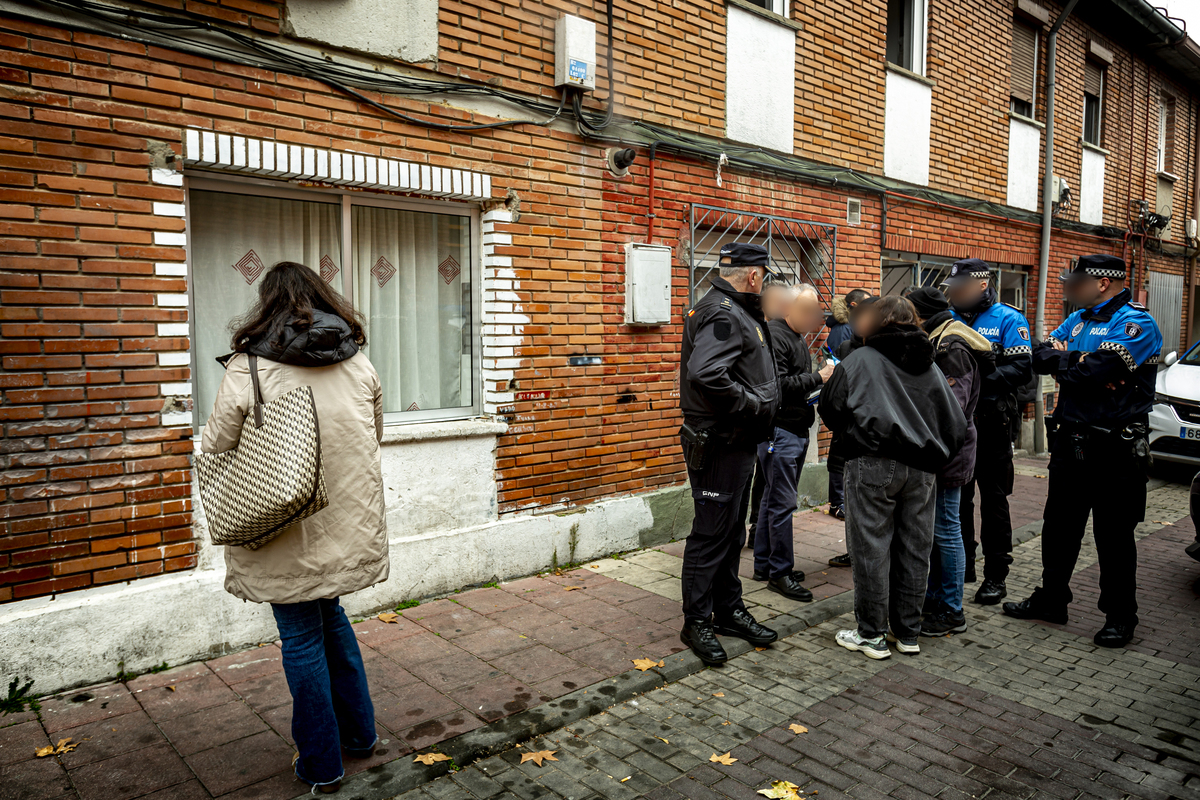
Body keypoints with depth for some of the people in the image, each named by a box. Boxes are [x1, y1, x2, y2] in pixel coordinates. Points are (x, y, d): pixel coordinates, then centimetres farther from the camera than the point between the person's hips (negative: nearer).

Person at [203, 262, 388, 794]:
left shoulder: (247, 370, -13)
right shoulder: (359, 363, 0)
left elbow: (216, 451, -5)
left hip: (288, 536, -4)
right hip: (349, 527, 4)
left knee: (303, 639, 10)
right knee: (331, 616, 25)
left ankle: (321, 765, 26)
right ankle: (359, 732, 36)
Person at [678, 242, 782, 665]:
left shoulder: (735, 311, 15)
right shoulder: (723, 314, -19)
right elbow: (705, 375, -34)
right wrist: (753, 404, -22)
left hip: (737, 444, 11)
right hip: (719, 445, -11)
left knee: (731, 532, 18)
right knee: (711, 534, -1)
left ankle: (728, 610, 32)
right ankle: (697, 622, 12)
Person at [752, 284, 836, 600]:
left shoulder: (797, 337, 18)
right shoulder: (774, 335, -14)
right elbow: (778, 384, -23)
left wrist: (823, 378, 9)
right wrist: (818, 377, -17)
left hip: (796, 430, 10)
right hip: (780, 430, -10)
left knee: (774, 500, 15)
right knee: (782, 503, -6)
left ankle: (764, 565, 24)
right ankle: (780, 572, 3)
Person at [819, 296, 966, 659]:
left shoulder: (860, 360, -2)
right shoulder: (931, 366, 13)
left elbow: (830, 411, 3)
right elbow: (956, 422, 15)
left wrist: (829, 380, 22)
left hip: (873, 465, -5)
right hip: (920, 468, 5)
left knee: (871, 550, 3)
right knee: (914, 550, 12)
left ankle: (871, 635, 11)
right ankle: (908, 632, 23)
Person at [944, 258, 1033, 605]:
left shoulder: (1008, 320, -4)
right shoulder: (951, 318, 10)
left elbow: (1021, 368, -14)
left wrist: (977, 379, -24)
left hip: (990, 424, -5)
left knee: (993, 500, 3)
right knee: (957, 496, 13)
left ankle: (996, 576, 12)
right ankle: (962, 564, 27)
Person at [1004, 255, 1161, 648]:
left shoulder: (1136, 322, -11)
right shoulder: (1078, 319, 13)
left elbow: (1096, 370, -24)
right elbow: (1041, 357, 4)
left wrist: (1061, 361, -8)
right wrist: (1075, 360, -14)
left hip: (1113, 448, -7)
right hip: (1069, 442, 7)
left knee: (1113, 534, 4)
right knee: (1058, 525, 15)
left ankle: (1120, 616, 19)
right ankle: (1051, 599, 30)